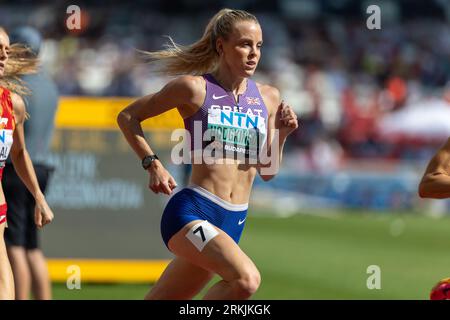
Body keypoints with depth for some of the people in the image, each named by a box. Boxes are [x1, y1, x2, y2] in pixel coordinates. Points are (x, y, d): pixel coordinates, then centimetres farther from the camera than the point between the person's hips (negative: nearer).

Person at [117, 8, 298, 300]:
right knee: (247, 280, -29)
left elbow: (268, 172, 16)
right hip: (192, 211, -5)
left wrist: (281, 134, -1)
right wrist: (153, 164, -4)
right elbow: (128, 117, 7)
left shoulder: (268, 98, 11)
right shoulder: (195, 88, -4)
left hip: (233, 221, 5)